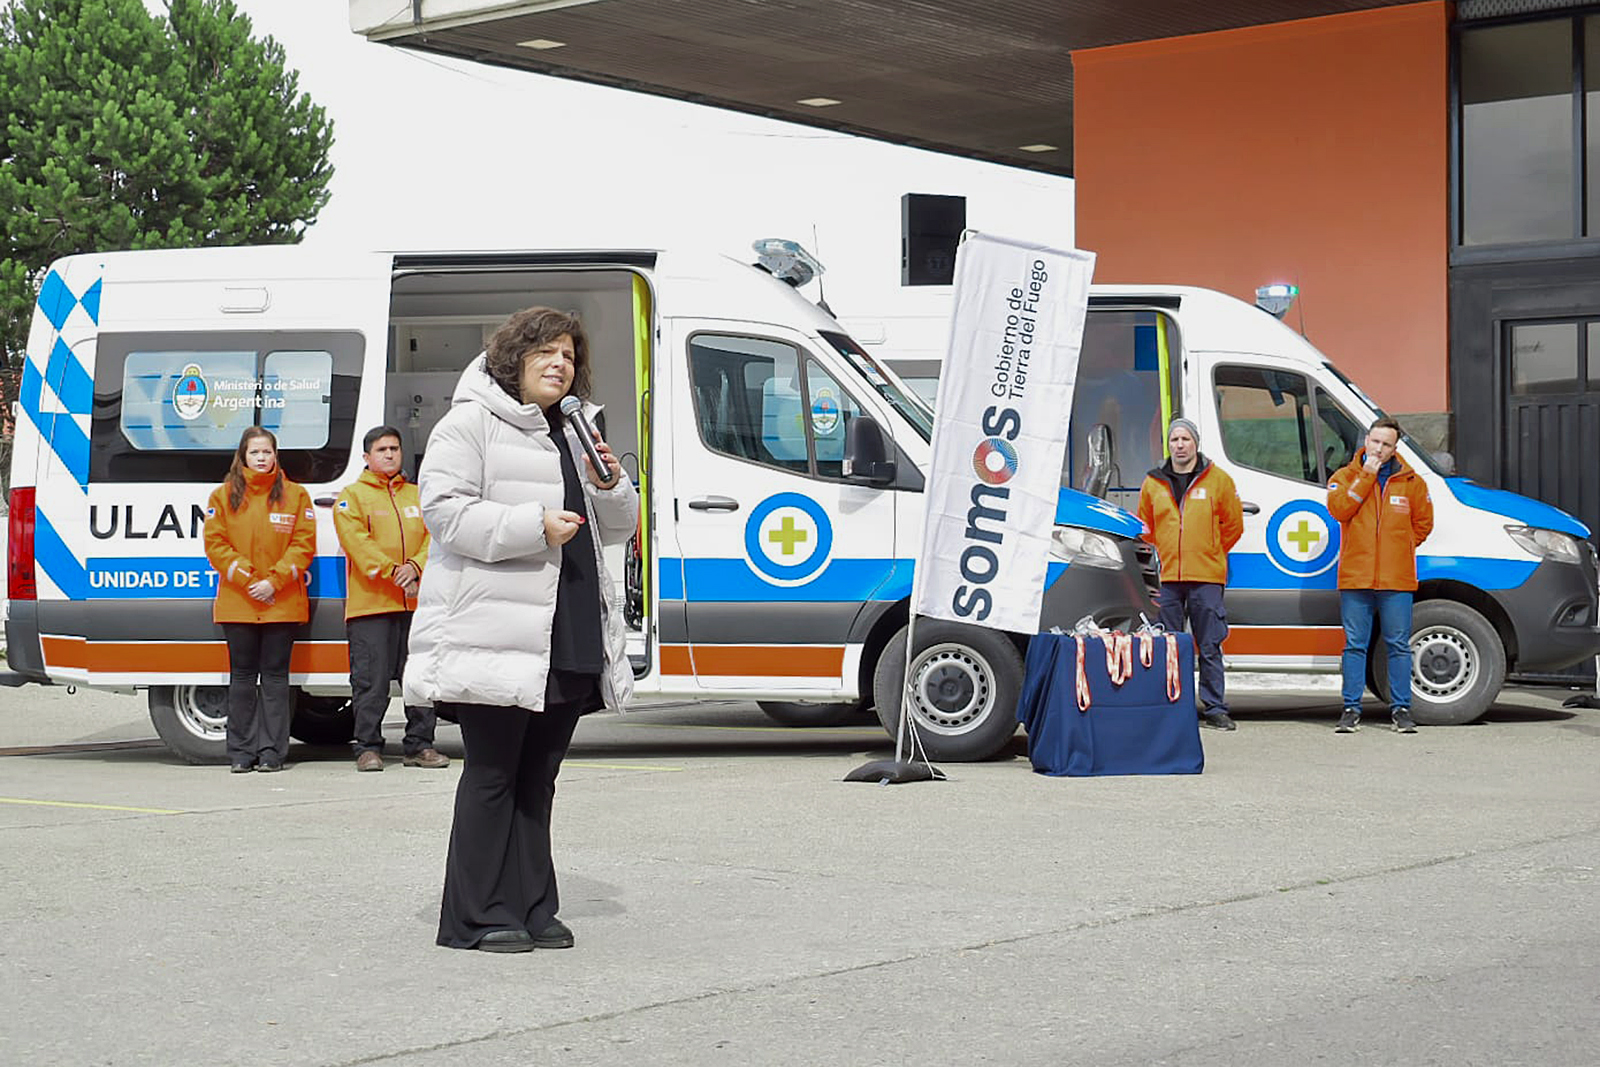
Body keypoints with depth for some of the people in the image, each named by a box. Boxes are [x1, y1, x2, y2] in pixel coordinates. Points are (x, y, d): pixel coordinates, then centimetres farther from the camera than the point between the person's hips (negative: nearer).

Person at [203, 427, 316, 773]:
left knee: (275, 676, 1)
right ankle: (242, 753, 9)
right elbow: (215, 544, 2)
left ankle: (272, 751, 5)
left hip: (282, 603, -1)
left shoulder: (295, 495, 5)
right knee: (242, 676, 4)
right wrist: (246, 579, -9)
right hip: (237, 602, 1)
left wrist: (274, 581, -11)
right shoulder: (223, 495, 7)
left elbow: (304, 545, 0)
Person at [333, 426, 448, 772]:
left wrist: (415, 567, -11)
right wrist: (392, 572, -17)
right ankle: (368, 747, 3)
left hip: (416, 602, 4)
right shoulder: (352, 496, 5)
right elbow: (357, 541, -8)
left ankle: (419, 745, 14)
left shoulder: (417, 495, 18)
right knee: (372, 680, -4)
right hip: (371, 604, -4)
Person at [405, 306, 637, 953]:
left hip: (570, 644, 7)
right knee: (492, 776, -4)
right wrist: (533, 526, -17)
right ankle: (478, 918, 1)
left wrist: (609, 485, 2)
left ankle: (531, 910, 15)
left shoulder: (573, 436, 23)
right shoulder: (469, 425, 0)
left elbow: (619, 528, 24)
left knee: (538, 777, 10)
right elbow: (444, 508, -13)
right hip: (496, 636, -7)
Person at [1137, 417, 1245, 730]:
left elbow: (1233, 525, 10)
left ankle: (1215, 709, 5)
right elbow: (1145, 528, 20)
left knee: (1210, 648, 0)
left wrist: (1211, 554, 9)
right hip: (1166, 578, 2)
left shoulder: (1218, 480, 4)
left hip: (1206, 578, -2)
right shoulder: (1153, 484, 10)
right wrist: (1161, 557, 12)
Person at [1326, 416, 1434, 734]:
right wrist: (1366, 476, -11)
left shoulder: (1411, 482, 9)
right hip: (1355, 578, 0)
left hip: (1397, 581, 0)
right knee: (1355, 645, 3)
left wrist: (1401, 548, 6)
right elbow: (1338, 509, -10)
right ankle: (1351, 709, 8)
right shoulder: (1345, 477, 7)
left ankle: (1401, 708, 9)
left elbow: (1423, 523, 16)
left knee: (1399, 646, 2)